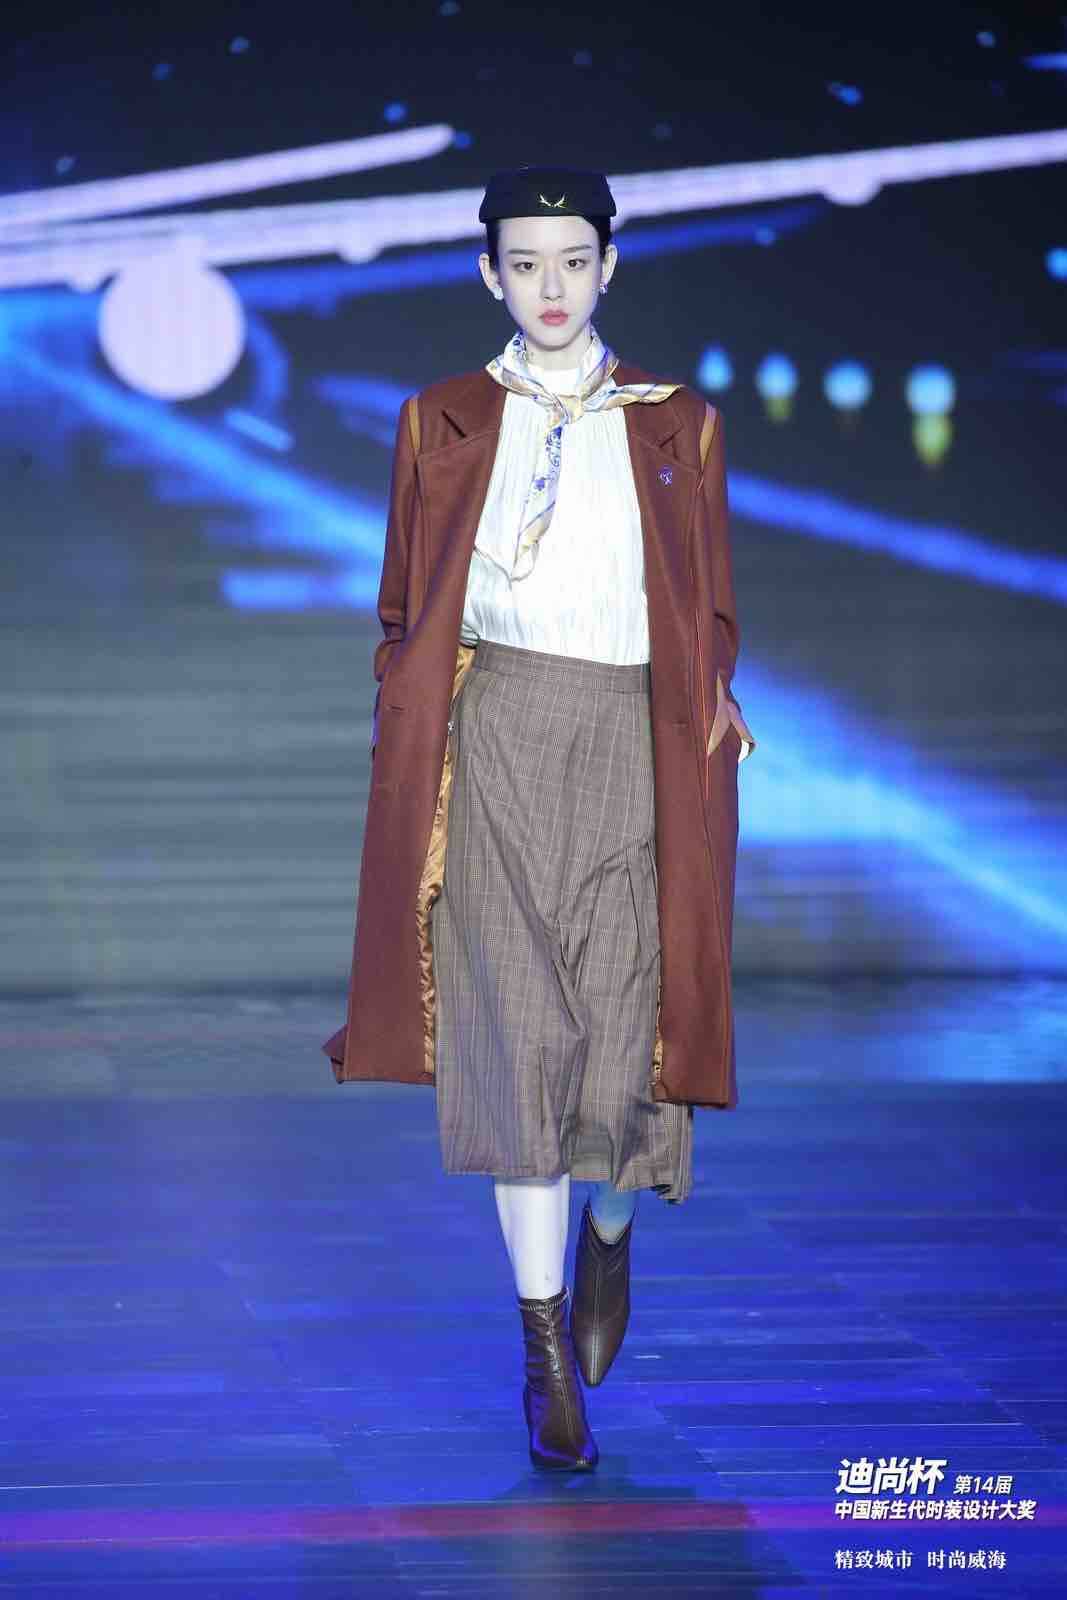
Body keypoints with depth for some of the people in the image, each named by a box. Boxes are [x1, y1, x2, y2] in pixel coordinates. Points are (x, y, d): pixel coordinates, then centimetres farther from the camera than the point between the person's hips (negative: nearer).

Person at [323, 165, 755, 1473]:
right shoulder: (443, 423, 9)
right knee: (518, 1036, -5)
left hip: (629, 747, 0)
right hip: (494, 742, 0)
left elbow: (713, 615, 14)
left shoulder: (678, 424, 10)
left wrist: (714, 700, -5)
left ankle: (610, 1231, 30)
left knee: (623, 1042, -6)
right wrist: (409, 745, 2)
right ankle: (549, 1353, 6)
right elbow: (401, 618, 13)